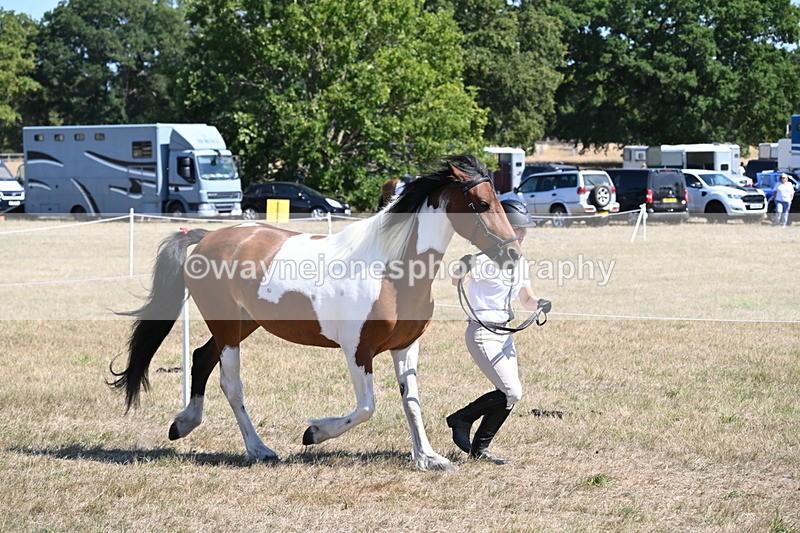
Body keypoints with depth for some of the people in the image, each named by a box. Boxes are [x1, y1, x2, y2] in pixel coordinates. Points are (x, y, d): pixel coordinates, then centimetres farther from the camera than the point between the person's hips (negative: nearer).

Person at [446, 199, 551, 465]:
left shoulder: (518, 262, 9)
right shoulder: (487, 259, -17)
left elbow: (526, 299, 14)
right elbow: (456, 280, -32)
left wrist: (539, 303, -9)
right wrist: (464, 267, -55)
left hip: (505, 334, 9)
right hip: (482, 334, -9)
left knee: (509, 395, 8)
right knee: (512, 392, -13)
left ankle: (479, 449, 20)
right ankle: (461, 419, 6)